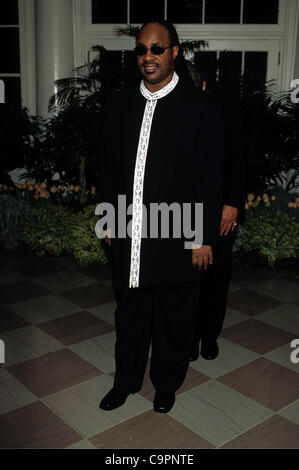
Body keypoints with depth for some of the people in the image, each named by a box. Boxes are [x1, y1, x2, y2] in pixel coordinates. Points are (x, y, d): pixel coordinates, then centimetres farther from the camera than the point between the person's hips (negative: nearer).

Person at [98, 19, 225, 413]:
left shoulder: (201, 109, -7)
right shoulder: (119, 104, 7)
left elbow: (211, 179, -7)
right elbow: (108, 168, 12)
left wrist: (205, 238, -8)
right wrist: (110, 221, 10)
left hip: (177, 241, -3)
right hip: (128, 239, 4)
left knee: (174, 320, 13)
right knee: (129, 314, 18)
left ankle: (167, 383, 36)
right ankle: (126, 381, 39)